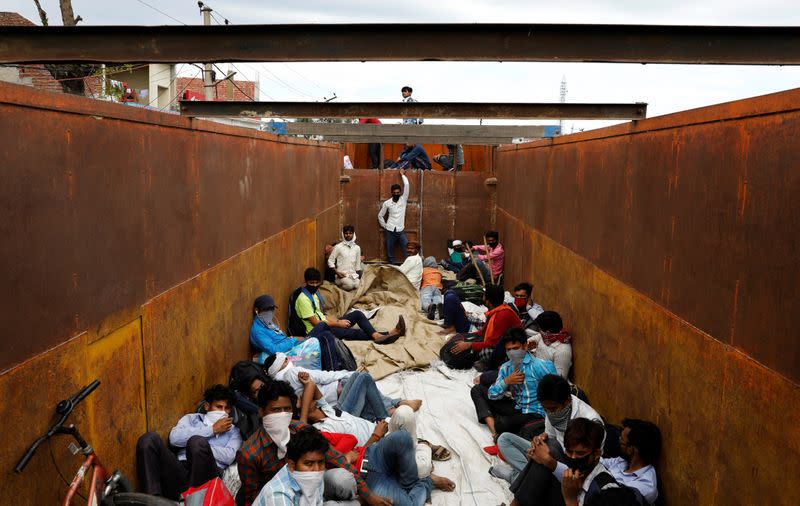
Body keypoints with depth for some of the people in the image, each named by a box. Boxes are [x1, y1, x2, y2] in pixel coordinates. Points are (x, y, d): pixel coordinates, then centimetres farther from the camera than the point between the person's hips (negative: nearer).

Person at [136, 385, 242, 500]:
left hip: (207, 474, -2)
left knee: (197, 441, -33)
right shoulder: (192, 418, 27)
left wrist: (200, 448, -2)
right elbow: (174, 438, 4)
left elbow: (229, 457, 2)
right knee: (149, 439, -19)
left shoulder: (233, 430, 23)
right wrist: (212, 429, 5)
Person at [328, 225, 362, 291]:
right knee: (350, 285, -31)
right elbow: (330, 261, -1)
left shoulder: (357, 248, 9)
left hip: (353, 274, 3)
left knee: (357, 285, -27)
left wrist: (359, 277, 8)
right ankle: (338, 284, 1)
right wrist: (337, 272, -12)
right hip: (342, 275, -3)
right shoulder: (338, 247, -3)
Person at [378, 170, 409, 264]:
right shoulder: (387, 203, 1)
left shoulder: (403, 200, 0)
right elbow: (380, 215, 11)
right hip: (390, 231, 0)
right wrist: (384, 226, 6)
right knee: (390, 253, 6)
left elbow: (406, 185, -8)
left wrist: (402, 175, 3)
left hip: (401, 231, 0)